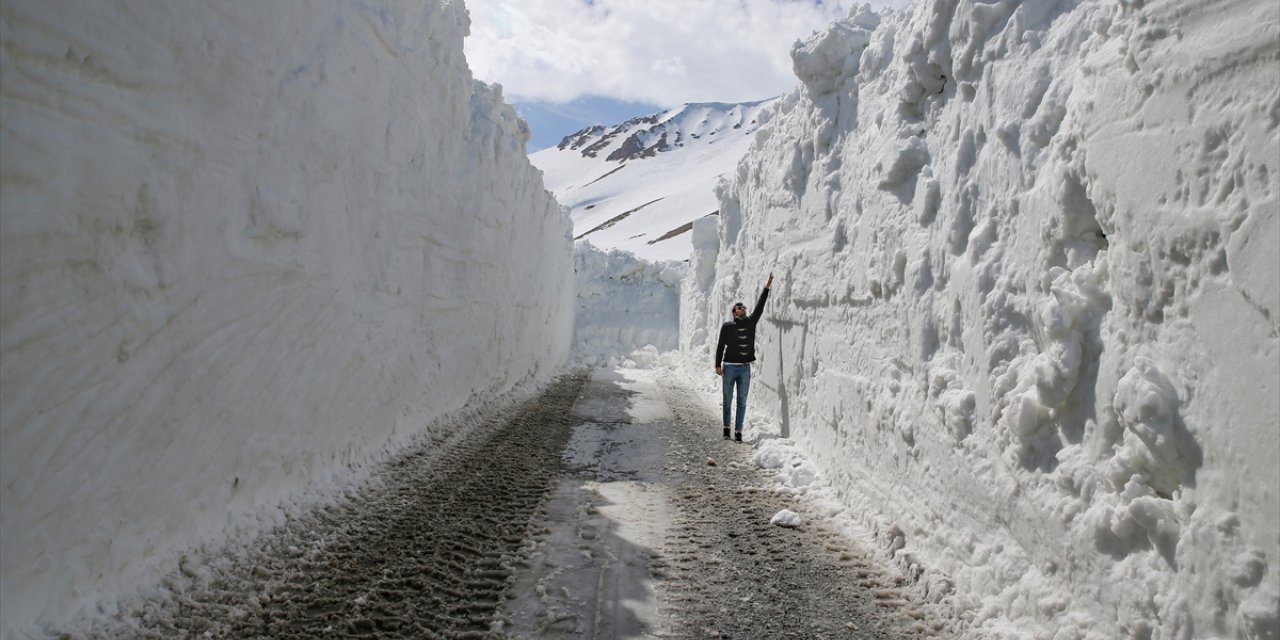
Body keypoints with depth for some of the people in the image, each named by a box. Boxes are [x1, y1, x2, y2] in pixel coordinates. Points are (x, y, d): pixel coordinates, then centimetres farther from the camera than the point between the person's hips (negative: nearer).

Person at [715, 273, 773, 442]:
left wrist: (767, 286, -3)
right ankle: (726, 428, 20)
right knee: (728, 400, 7)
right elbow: (720, 346, -2)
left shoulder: (751, 322, 6)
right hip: (729, 367, -3)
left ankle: (738, 431, 7)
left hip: (745, 368, 3)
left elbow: (759, 306, 2)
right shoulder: (727, 326, -3)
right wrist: (718, 365, -8)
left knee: (742, 402, 3)